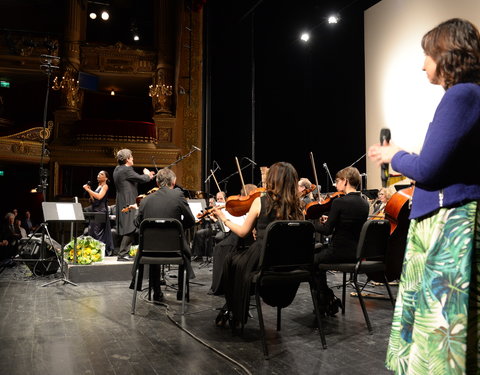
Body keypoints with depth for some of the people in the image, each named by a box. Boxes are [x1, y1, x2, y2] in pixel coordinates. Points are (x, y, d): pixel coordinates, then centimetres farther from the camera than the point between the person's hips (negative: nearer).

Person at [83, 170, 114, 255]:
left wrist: (88, 189, -14)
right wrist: (89, 191, 7)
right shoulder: (98, 186, 20)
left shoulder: (105, 186, -3)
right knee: (92, 232, 5)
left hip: (101, 211, -8)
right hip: (95, 211, 8)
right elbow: (93, 200, 18)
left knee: (97, 232, -11)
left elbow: (99, 196, -19)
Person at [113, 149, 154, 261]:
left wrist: (146, 176, 17)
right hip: (128, 203, -10)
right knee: (130, 230, -7)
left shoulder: (117, 170, 14)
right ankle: (122, 254, -6)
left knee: (125, 230, 15)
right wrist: (147, 175, 6)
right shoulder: (127, 170, -16)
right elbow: (141, 179, -16)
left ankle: (124, 252, 20)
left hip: (121, 204, 10)